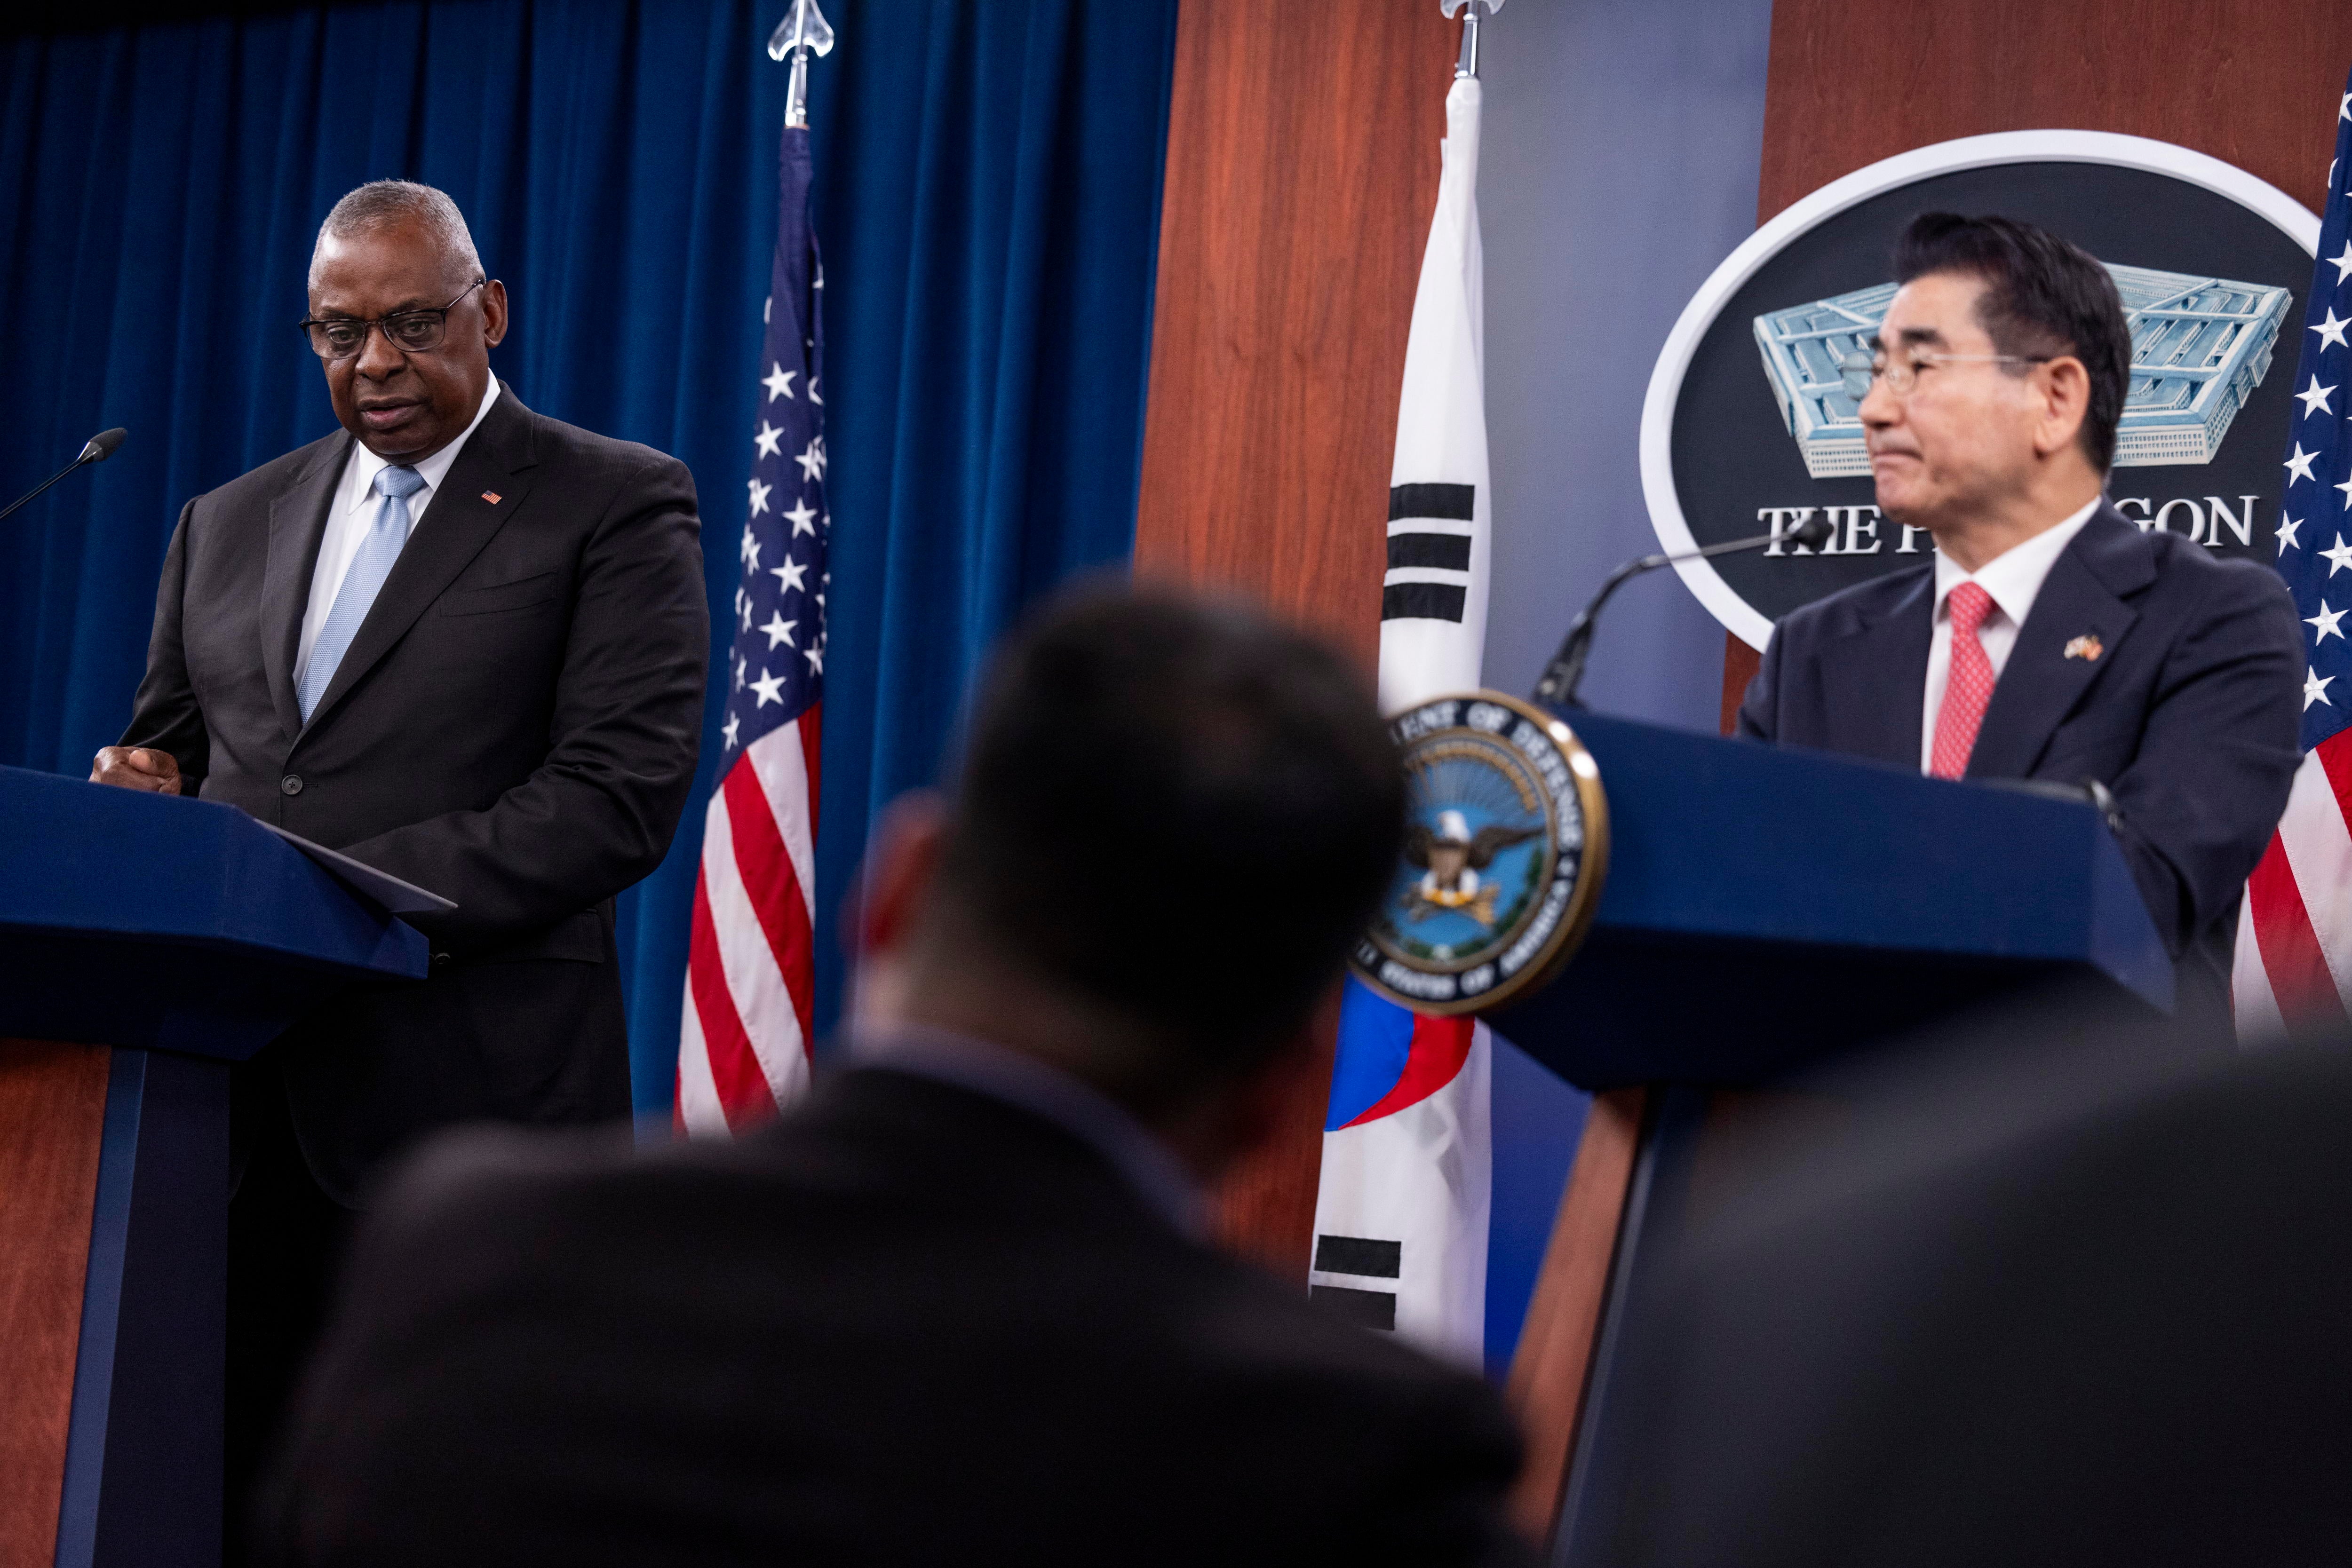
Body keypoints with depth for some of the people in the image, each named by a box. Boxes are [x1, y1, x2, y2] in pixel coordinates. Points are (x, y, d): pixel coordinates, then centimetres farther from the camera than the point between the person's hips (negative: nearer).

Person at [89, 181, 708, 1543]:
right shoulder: (231, 522, 20)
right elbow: (170, 746, 25)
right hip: (238, 1095, 5)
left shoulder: (620, 509, 2)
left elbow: (619, 795, -9)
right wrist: (145, 792, -1)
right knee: (221, 1471, 1)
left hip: (468, 1104, -5)